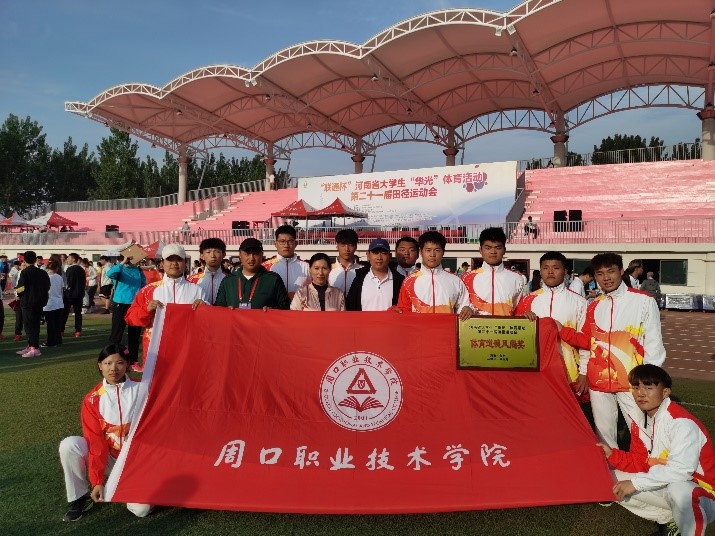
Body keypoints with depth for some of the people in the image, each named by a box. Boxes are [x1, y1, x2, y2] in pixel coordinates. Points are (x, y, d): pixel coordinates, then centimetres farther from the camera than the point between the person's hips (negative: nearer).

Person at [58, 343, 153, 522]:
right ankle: (78, 498, -3)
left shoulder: (141, 390, -10)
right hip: (106, 458, 2)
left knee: (141, 509, -21)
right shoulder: (92, 400, -7)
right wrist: (97, 481, -17)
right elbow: (95, 441, -11)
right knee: (69, 445, -24)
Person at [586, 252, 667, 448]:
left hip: (632, 381, -3)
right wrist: (583, 374, 10)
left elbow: (653, 343, -3)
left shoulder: (644, 301, -3)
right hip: (598, 381, 4)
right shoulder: (593, 306, 8)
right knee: (603, 432, 12)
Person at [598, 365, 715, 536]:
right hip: (665, 488, 8)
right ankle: (669, 520, 5)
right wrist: (613, 455, -13)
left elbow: (680, 470, -32)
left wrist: (635, 483, -30)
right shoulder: (639, 422, 1)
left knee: (678, 488, -42)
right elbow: (641, 462, 4)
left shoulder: (681, 422, -24)